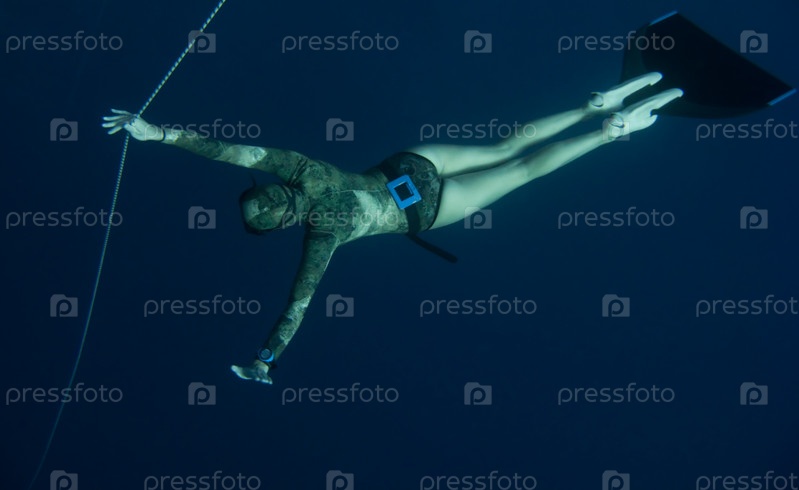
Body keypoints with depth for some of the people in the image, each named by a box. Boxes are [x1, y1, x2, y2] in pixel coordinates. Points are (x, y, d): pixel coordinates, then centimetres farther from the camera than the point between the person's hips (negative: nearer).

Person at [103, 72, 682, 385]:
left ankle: (613, 130, 16)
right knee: (508, 148, 18)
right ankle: (597, 106, 24)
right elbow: (231, 149, -20)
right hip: (413, 164, 5)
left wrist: (265, 359, -32)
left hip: (422, 210, -5)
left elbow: (299, 302, -33)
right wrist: (159, 132, -23)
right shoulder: (302, 170, -16)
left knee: (524, 169, 8)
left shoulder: (322, 234, -30)